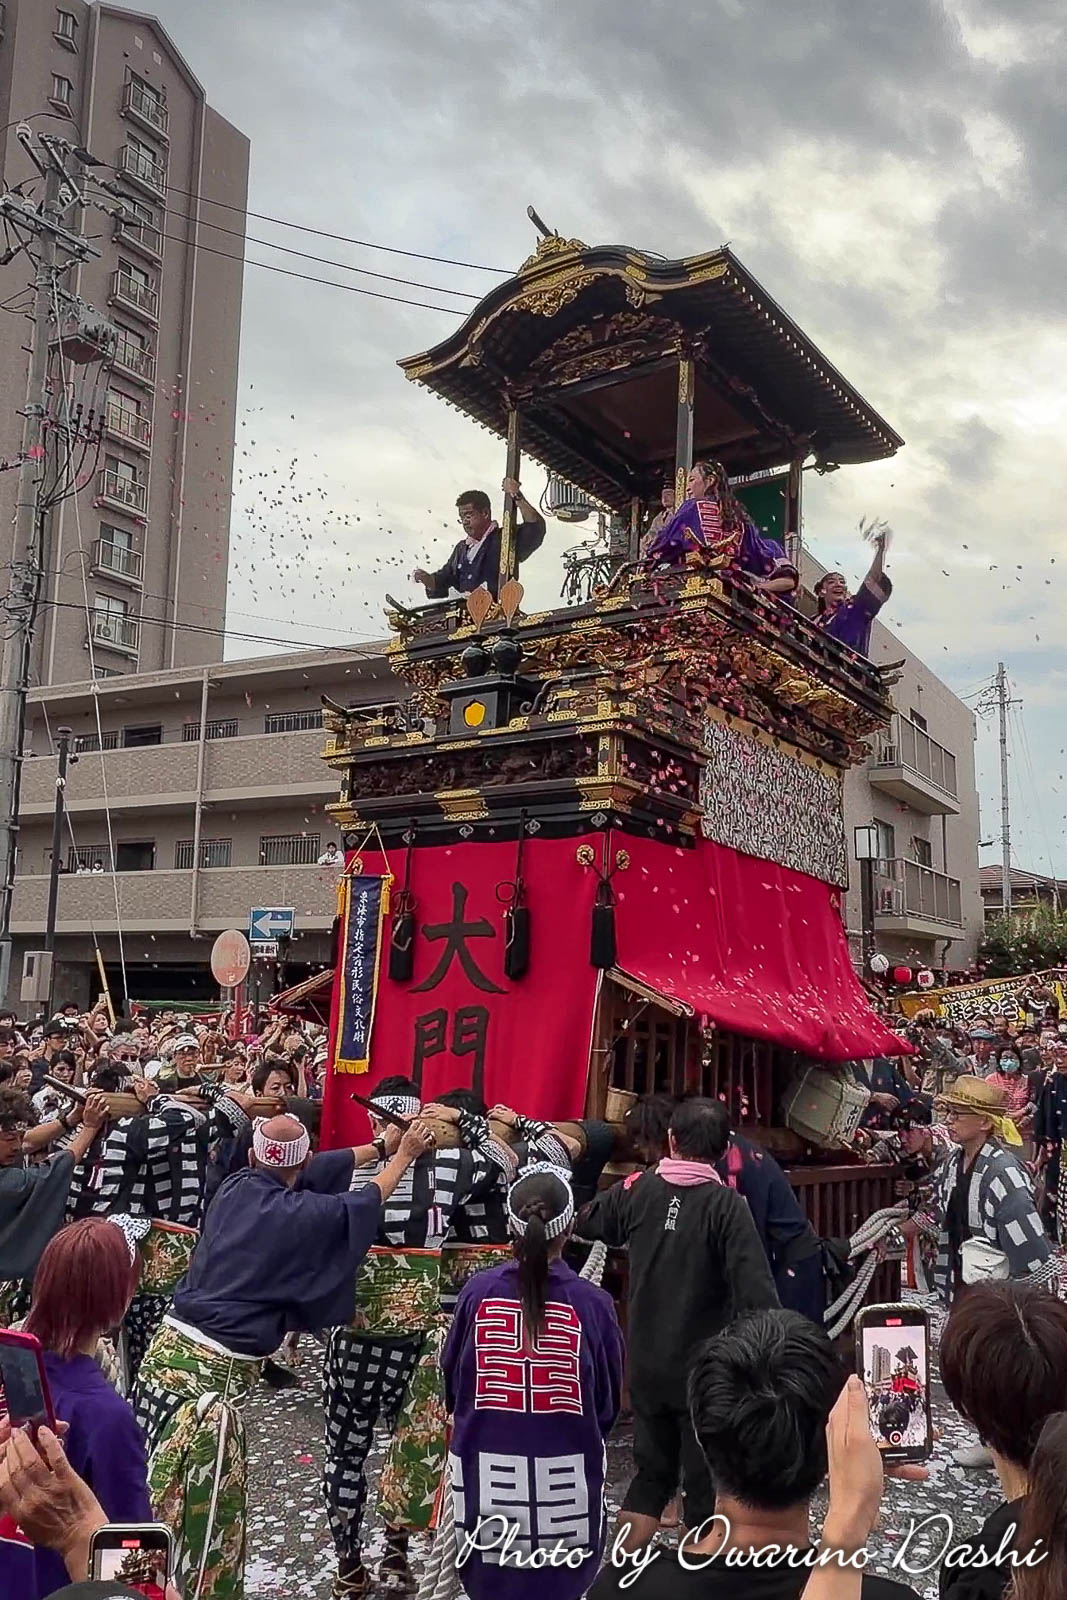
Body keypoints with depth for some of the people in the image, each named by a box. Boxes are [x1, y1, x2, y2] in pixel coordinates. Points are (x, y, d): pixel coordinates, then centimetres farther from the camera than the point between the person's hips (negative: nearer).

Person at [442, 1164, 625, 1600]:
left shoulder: (479, 1292, -11)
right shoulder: (592, 1303, -14)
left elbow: (451, 1384, 3)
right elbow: (609, 1402, -1)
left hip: (487, 1472, 1)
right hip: (564, 1480, -1)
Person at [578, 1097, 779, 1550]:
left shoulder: (637, 1191, -5)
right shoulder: (726, 1204, -18)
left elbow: (584, 1223, 13)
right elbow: (755, 1290, -24)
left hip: (647, 1364, 4)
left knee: (651, 1471, 21)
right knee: (705, 1483, 12)